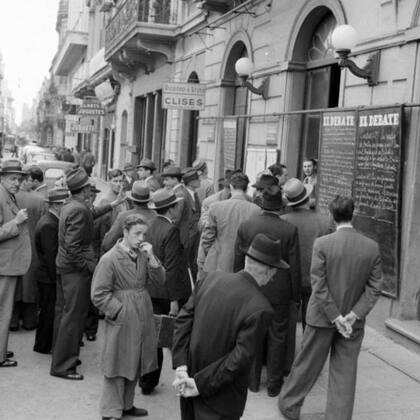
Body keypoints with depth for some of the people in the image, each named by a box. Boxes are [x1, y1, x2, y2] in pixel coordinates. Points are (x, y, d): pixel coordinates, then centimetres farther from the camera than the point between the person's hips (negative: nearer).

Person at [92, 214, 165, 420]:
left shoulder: (143, 255, 4)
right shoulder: (109, 259, -14)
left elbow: (160, 281, 0)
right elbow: (98, 295, -13)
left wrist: (151, 258, -12)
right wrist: (121, 311, -14)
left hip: (142, 319, 6)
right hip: (121, 321, -6)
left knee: (135, 363, 16)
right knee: (117, 364, 3)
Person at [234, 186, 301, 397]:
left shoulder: (245, 225, -7)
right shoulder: (290, 230, -14)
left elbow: (238, 261, 1)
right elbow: (294, 266, -8)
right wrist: (296, 295, 4)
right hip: (279, 291, -2)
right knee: (277, 336, 11)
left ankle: (252, 380, 26)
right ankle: (274, 384, 21)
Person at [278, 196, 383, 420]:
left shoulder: (322, 244, -14)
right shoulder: (372, 247, -6)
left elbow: (318, 285, -15)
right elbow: (374, 287, -6)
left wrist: (336, 317, -11)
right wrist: (353, 315, -9)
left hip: (323, 317, -1)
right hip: (354, 322, 2)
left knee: (307, 365, 15)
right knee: (345, 373, 11)